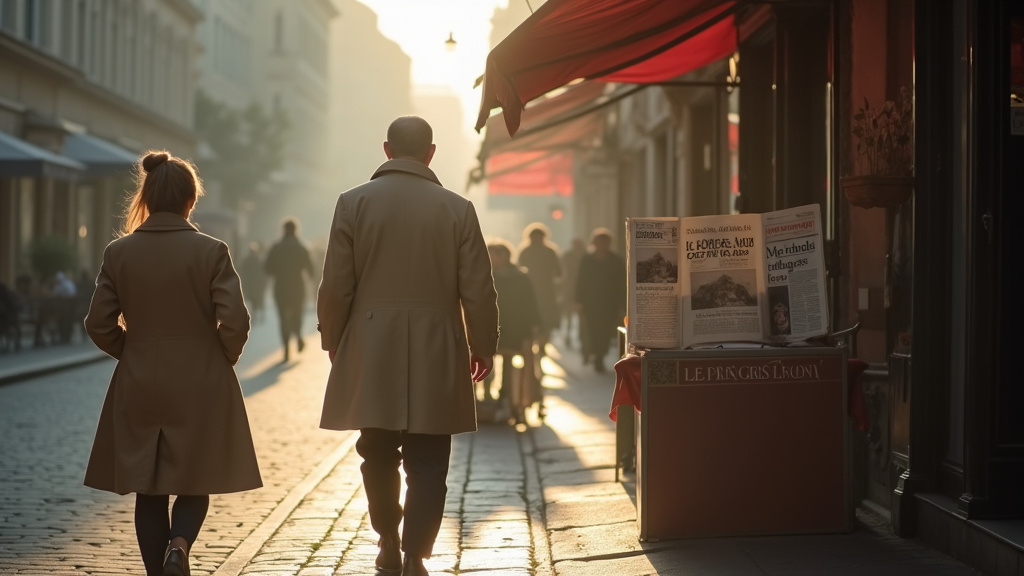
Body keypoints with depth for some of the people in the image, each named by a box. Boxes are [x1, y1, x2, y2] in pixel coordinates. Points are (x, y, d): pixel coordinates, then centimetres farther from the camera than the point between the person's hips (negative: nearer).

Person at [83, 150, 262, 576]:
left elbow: (99, 324, -2)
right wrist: (225, 359, 6)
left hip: (138, 392, 2)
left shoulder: (119, 252, -3)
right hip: (201, 389, -2)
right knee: (195, 483, 11)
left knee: (149, 492, 12)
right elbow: (234, 323, -14)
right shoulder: (211, 252, -10)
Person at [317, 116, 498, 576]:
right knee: (427, 463, 3)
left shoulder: (354, 202, -2)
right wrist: (483, 347, 11)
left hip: (371, 354, 1)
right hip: (436, 355, -1)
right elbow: (478, 291, -1)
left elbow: (335, 286, -1)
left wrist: (332, 342, 12)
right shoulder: (457, 209, -2)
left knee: (378, 454, 17)